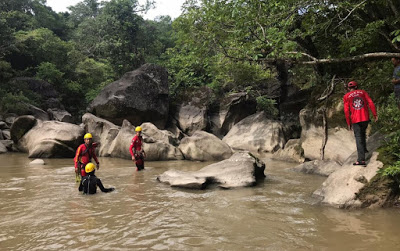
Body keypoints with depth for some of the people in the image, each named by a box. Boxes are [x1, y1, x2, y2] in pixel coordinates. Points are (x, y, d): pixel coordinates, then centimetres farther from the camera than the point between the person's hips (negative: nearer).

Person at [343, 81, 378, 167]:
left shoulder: (346, 96, 5)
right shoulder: (363, 92, 11)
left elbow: (346, 111, 0)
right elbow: (370, 103, 1)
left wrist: (348, 123, 5)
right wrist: (375, 115, 3)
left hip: (355, 120, -2)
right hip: (365, 118, 2)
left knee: (358, 138, -2)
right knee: (362, 133, 28)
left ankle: (361, 159, -9)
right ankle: (364, 149, 35)